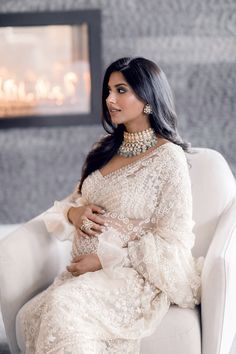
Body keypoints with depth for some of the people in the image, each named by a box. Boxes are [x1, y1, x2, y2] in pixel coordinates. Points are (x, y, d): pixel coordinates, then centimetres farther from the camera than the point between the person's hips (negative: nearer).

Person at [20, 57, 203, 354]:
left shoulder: (169, 158, -6)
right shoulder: (106, 149, 14)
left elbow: (171, 242, -9)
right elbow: (76, 199, 24)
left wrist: (105, 259, -13)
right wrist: (73, 212, -1)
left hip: (137, 276, -5)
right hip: (85, 271, 6)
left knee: (64, 303, -34)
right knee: (31, 315, -25)